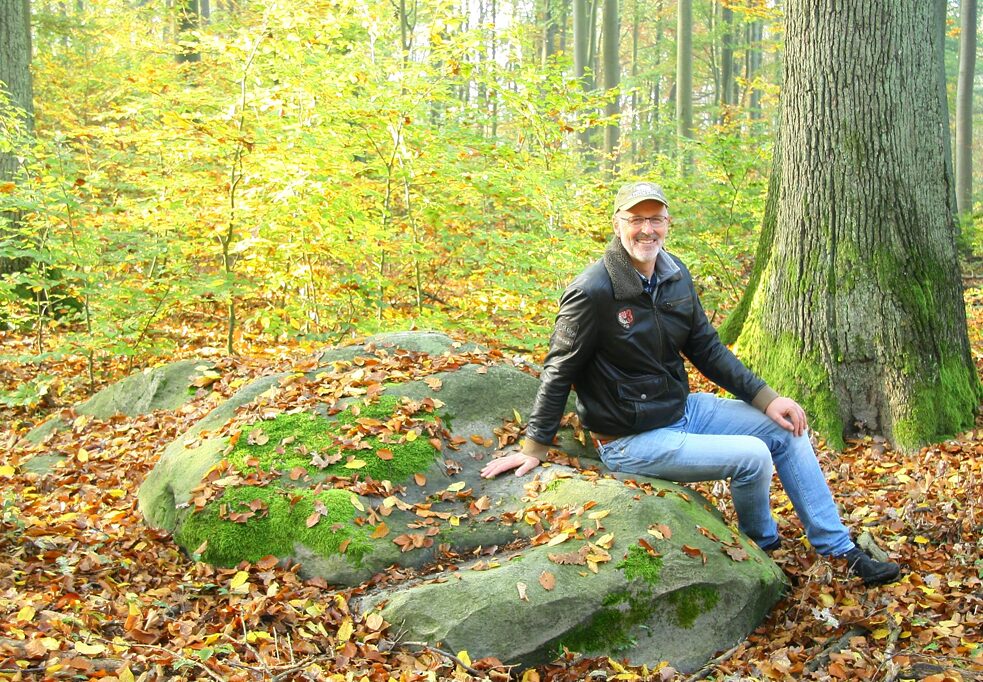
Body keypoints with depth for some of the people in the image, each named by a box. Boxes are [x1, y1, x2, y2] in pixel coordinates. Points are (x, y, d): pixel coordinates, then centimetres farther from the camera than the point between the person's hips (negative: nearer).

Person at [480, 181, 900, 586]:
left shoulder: (675, 275, 0)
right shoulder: (593, 291, -23)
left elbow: (707, 349, 8)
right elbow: (560, 370, -15)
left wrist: (766, 398, 1)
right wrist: (534, 448, -11)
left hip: (684, 408, 8)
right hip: (632, 440, -8)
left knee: (787, 431, 4)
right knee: (752, 457, -19)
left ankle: (840, 549, 16)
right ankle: (760, 546, 13)